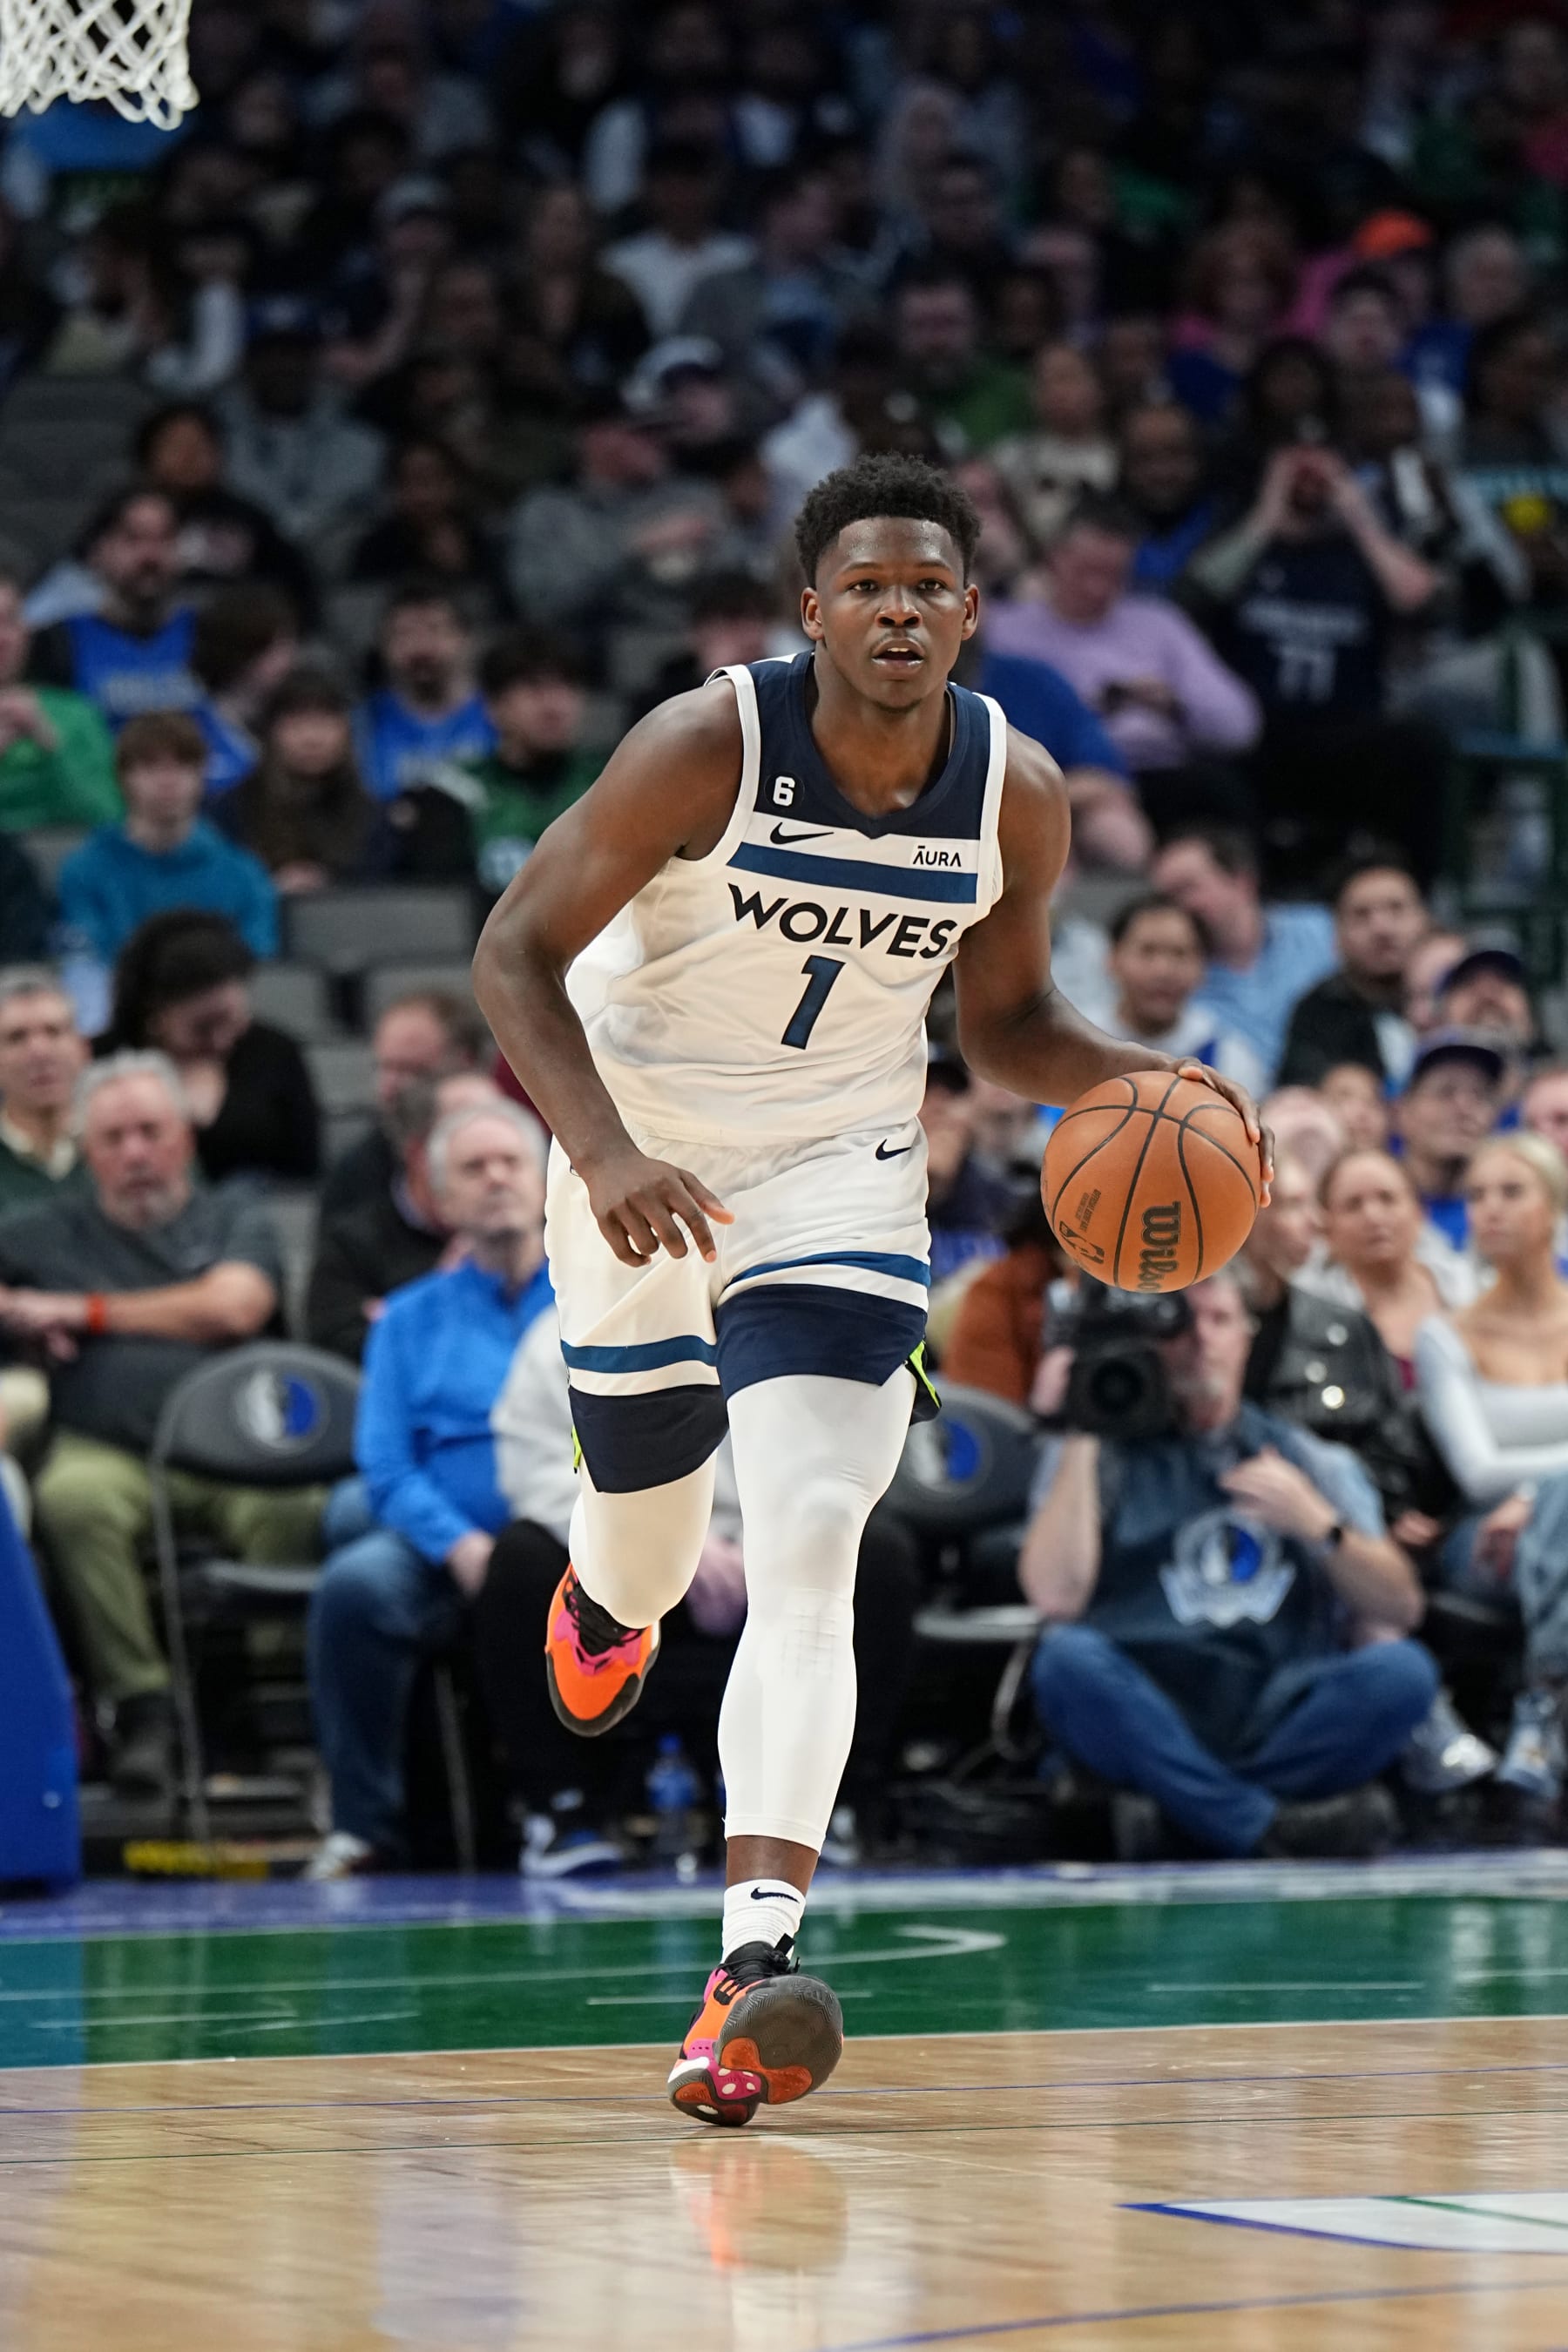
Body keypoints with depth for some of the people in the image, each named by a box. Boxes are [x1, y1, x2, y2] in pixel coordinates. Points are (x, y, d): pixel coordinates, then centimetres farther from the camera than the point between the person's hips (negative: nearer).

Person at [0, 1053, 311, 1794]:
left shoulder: (234, 1217, 19)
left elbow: (235, 1308, 1)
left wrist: (87, 1312, 6)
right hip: (108, 1450, 1)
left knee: (293, 1508, -36)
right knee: (72, 1498, -37)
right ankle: (140, 1708, -28)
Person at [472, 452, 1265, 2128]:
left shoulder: (1017, 795, -10)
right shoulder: (708, 747, -21)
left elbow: (1004, 1021, 6)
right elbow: (517, 950, -17)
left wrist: (1134, 1078, -15)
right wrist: (603, 1154, -31)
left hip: (841, 1176, 1)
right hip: (647, 1162, -1)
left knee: (806, 1552, -19)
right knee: (652, 1546, 16)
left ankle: (755, 1958, -27)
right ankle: (604, 1594, 58)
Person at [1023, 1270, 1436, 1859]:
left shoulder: (1314, 1461, 20)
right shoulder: (1097, 1455, 13)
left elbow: (1402, 1608, 9)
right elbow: (1056, 1596, -6)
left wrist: (1316, 1522, -7)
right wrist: (1080, 1441, -3)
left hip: (1280, 1726, 2)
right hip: (1145, 1723, -1)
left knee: (1403, 1670, -26)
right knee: (1068, 1656, -33)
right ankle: (1272, 1829, -34)